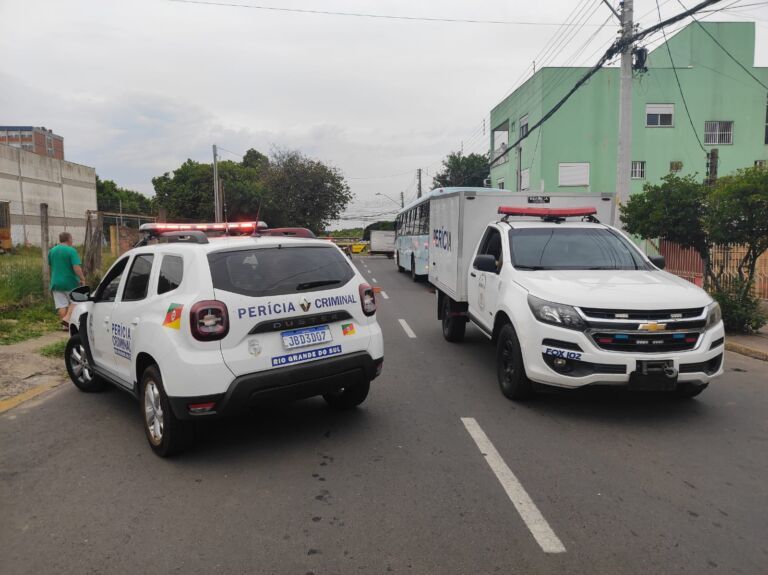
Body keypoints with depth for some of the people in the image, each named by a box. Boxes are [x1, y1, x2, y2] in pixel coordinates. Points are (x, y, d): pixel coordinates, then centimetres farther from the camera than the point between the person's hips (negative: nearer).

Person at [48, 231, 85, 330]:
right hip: (70, 282, -5)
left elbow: (50, 265, 20)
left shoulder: (52, 251, 7)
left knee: (61, 305, 6)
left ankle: (65, 325, 7)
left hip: (56, 282, 5)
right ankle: (67, 318, -7)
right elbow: (76, 267, -20)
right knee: (74, 302, 10)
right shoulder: (71, 251, -12)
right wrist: (82, 278, -13)